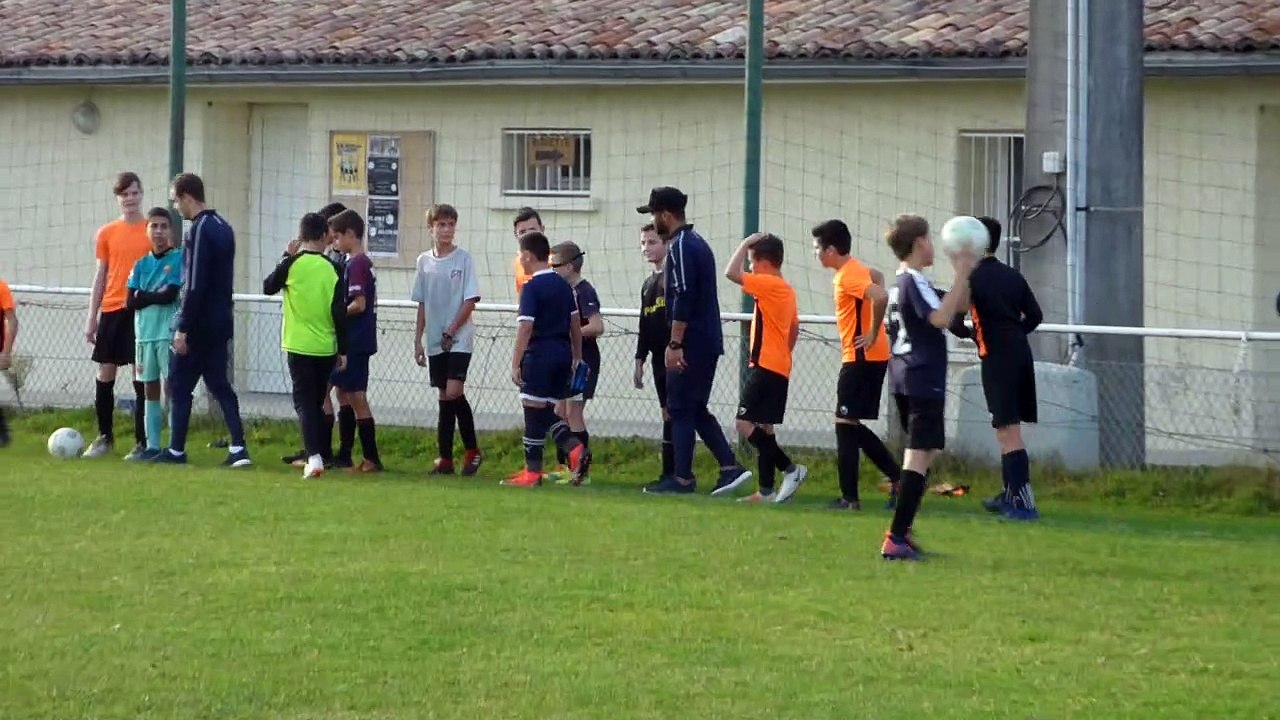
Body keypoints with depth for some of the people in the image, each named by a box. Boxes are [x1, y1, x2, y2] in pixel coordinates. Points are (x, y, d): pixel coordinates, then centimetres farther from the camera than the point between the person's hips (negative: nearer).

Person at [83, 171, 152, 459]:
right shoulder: (106, 233, 8)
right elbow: (100, 276, 10)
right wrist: (92, 318, 6)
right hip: (112, 310, 3)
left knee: (141, 378, -3)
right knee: (105, 376, 4)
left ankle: (142, 442, 0)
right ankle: (104, 437, 15)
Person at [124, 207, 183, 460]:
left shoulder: (179, 259, -2)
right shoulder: (141, 264, 12)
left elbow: (170, 294, -12)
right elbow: (131, 302, 4)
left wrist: (144, 296, 0)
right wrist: (157, 296, -7)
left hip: (169, 333, -5)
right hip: (145, 334, 5)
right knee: (150, 390, 8)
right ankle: (152, 446, 12)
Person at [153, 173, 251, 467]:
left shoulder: (200, 230, -17)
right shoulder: (223, 227, 12)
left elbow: (195, 285, -21)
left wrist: (183, 328, -19)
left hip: (198, 324, -8)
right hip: (220, 322, 8)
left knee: (179, 386, 2)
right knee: (219, 385, 8)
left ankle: (176, 451, 6)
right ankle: (238, 448, -1)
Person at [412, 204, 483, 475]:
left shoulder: (464, 259, -4)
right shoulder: (424, 261, 9)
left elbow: (470, 301, -7)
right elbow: (422, 305, 14)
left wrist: (450, 332, -10)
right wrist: (418, 340, 10)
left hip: (459, 339, -4)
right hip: (435, 341, 4)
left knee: (454, 392, -16)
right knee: (444, 397, 7)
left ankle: (472, 451, -2)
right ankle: (445, 458, 8)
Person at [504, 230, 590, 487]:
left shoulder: (532, 287, -11)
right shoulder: (563, 285, 12)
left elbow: (525, 328, -16)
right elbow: (575, 324, 15)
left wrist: (516, 363, -14)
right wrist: (577, 357, 21)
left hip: (540, 353, -7)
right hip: (563, 352, 7)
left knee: (534, 412, 0)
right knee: (548, 412, 14)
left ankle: (532, 471, 4)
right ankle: (575, 449, -7)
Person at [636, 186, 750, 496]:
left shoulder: (680, 247, -14)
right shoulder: (698, 243, 17)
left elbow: (683, 298, -21)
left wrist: (674, 344, -21)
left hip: (691, 343, -9)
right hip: (709, 342, 9)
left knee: (680, 409, -3)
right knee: (696, 409, 13)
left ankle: (683, 479, -2)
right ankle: (730, 467, 7)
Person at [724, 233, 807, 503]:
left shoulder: (770, 285, -15)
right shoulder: (787, 290, 15)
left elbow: (731, 273, -22)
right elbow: (794, 329, 24)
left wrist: (746, 244, -12)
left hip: (765, 367, -10)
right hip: (780, 368, 10)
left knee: (745, 423, -12)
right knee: (764, 426, 10)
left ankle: (790, 469, -14)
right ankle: (766, 490, 9)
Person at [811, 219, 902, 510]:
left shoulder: (847, 276, -17)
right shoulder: (856, 270, 13)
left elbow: (880, 296, -34)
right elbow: (877, 278, 36)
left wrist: (872, 334, -22)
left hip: (862, 358, -10)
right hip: (867, 358, 10)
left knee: (846, 425, -6)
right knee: (851, 425, 14)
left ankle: (849, 497, -5)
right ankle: (896, 477, 12)